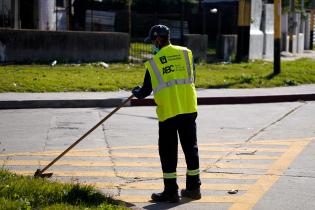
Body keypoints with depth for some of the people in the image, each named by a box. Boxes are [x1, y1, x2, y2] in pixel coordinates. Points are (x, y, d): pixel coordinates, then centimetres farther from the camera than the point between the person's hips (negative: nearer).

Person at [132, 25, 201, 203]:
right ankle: (194, 187, 19)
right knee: (190, 147, 12)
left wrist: (136, 92, 28)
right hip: (189, 109, 4)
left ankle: (171, 191, 5)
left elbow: (146, 90, 5)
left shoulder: (153, 62, -1)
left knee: (168, 151, 4)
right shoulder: (186, 53, 7)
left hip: (168, 111, -3)